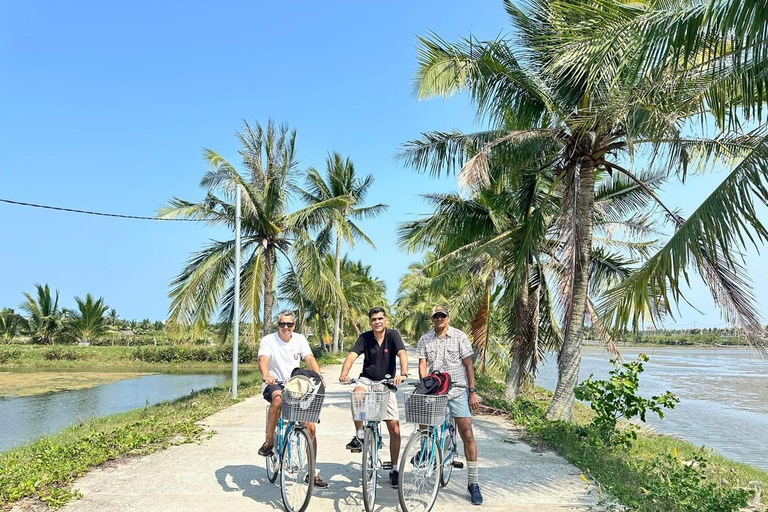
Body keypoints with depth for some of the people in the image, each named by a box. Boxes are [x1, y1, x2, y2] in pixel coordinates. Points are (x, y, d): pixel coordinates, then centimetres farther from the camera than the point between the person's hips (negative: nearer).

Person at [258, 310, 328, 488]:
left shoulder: (299, 339, 1)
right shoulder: (268, 340, -7)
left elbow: (310, 359, -12)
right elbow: (263, 360, -24)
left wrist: (318, 377, -31)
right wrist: (265, 375, -46)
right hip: (274, 385, -3)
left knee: (310, 427, -5)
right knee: (278, 399, -41)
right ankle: (268, 442, -21)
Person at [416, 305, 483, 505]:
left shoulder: (459, 337, 0)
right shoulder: (425, 340, 6)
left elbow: (468, 365, 0)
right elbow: (422, 364, 0)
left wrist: (472, 392, -4)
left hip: (457, 391, -2)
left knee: (467, 434, -6)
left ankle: (473, 483, 2)